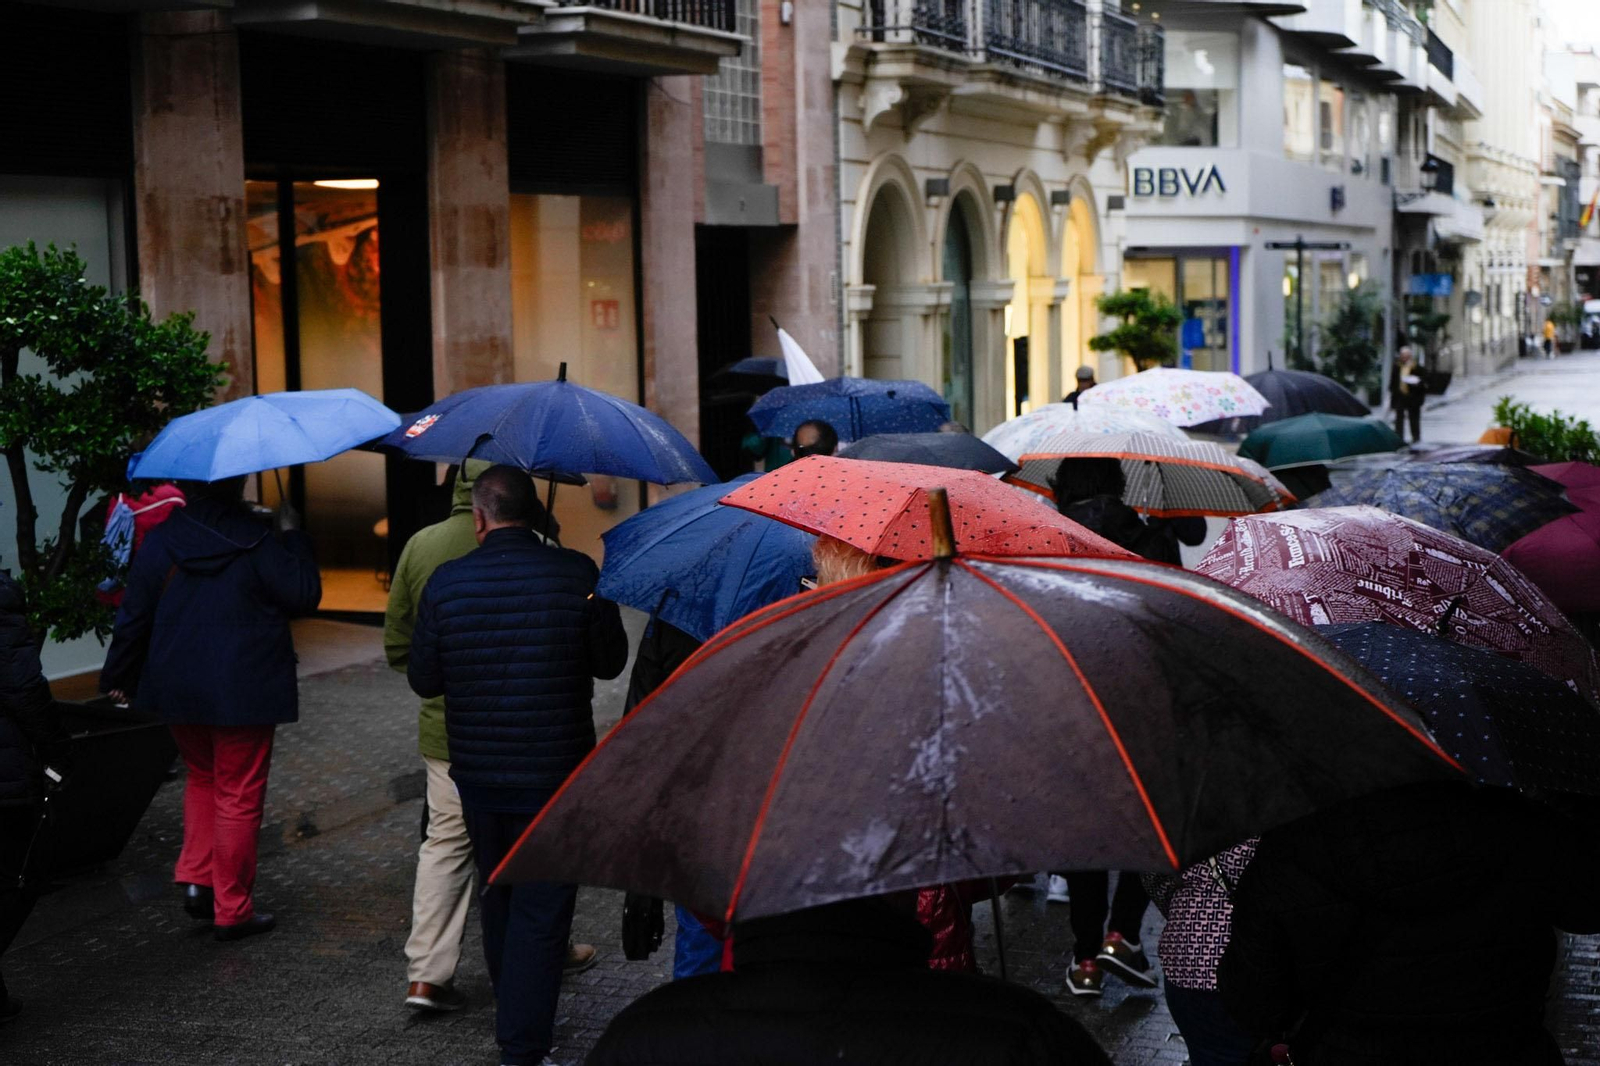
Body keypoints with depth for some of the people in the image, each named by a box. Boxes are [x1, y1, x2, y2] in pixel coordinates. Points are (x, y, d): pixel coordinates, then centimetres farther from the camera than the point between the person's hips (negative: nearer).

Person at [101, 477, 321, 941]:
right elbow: (305, 594, -9)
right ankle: (232, 909, 10)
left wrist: (118, 677, 14)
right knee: (239, 796, 5)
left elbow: (134, 616, 3)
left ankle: (196, 878, 14)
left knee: (203, 778, 26)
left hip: (178, 689, 4)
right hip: (242, 693, -4)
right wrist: (292, 537, 3)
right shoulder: (257, 540, -13)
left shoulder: (160, 541, -1)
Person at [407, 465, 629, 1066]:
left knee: (498, 896, 21)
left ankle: (511, 1014, 37)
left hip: (476, 772, 3)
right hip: (554, 772, -3)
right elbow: (611, 661, 0)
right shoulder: (577, 575, -11)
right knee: (542, 908, 2)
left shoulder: (446, 582, -6)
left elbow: (423, 680, 0)